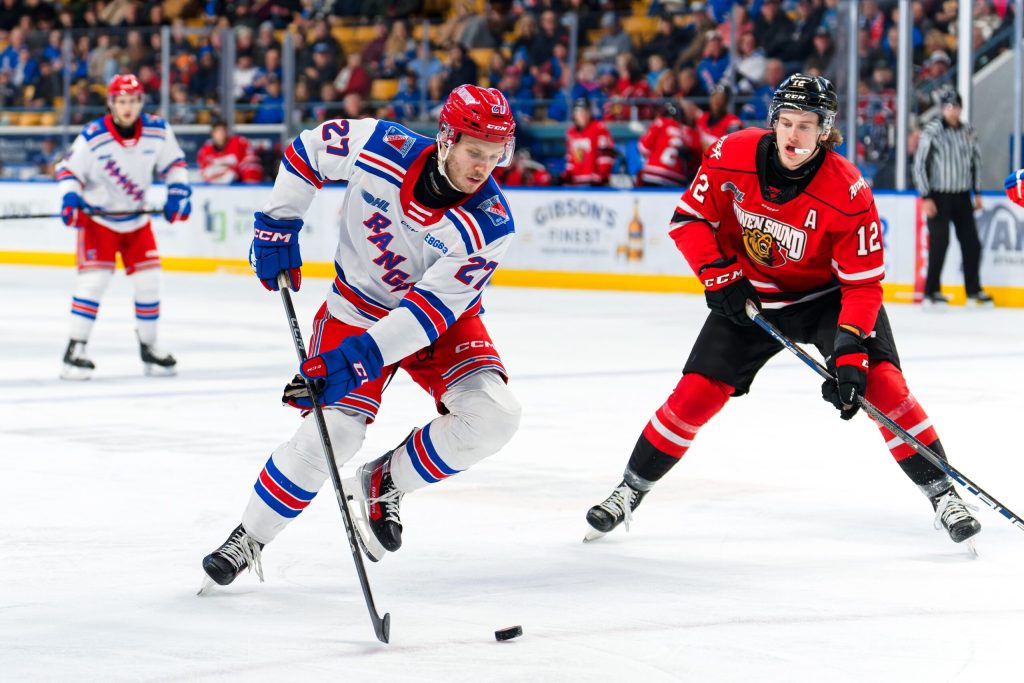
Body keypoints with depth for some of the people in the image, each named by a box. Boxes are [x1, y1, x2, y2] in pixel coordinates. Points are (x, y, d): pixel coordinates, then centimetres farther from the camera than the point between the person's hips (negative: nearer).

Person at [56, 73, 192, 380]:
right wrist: (70, 198, -30)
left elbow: (174, 163, 3)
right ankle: (75, 350, -9)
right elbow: (69, 170, -13)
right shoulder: (92, 137, -21)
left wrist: (178, 193, -11)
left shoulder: (158, 131, -12)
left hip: (136, 220, 4)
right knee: (93, 279, -15)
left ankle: (149, 348, 20)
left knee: (149, 281, 3)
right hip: (97, 218, -4)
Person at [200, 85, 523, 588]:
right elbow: (308, 149, -3)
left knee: (492, 417, -21)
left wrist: (361, 357, -39)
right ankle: (248, 540, 5)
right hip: (357, 309, 0)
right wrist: (278, 224, -5)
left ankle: (384, 484, 2)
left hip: (444, 322, 0)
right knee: (333, 429, -14)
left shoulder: (489, 224, -26)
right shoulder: (381, 147, -24)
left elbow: (432, 308, -31)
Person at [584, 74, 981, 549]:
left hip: (828, 295, -2)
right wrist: (718, 275, -17)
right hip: (748, 296, 2)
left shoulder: (849, 194, -27)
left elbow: (863, 285, -23)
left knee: (881, 381, -19)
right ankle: (629, 492, 12)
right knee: (696, 394, -4)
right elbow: (689, 219, -6)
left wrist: (850, 354, -33)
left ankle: (942, 495, -8)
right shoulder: (730, 158, -20)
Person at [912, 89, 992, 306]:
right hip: (939, 196, -5)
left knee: (971, 243, 3)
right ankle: (931, 292, 4)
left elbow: (976, 160, 16)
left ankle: (973, 290, 13)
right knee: (939, 243, -5)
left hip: (962, 196, 5)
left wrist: (977, 193, 12)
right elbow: (920, 164, -10)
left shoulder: (968, 132, 6)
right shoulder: (931, 131, -11)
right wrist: (926, 198, -13)